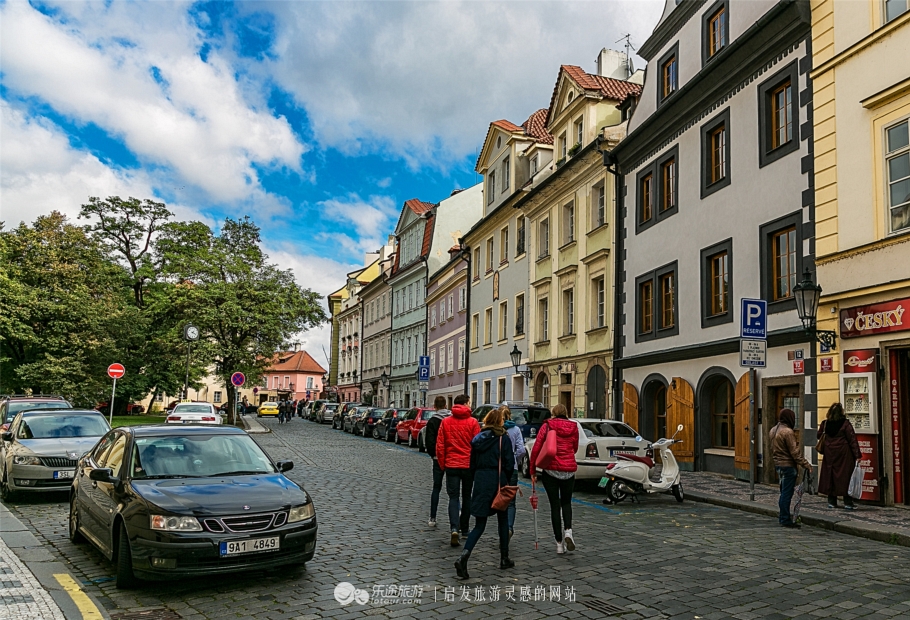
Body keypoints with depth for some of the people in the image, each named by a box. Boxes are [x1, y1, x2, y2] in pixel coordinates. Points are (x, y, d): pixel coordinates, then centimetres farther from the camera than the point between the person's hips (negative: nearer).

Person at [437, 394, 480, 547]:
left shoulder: (446, 422, 0)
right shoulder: (472, 422, -6)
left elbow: (440, 446, 1)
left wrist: (442, 464, 10)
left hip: (451, 465, 1)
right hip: (468, 465, -1)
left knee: (453, 497, 2)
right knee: (466, 497, 15)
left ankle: (454, 528, -17)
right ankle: (464, 528, 24)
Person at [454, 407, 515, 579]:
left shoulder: (477, 439, 7)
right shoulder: (503, 439, -6)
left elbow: (472, 464, 9)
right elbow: (509, 464, -8)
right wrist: (506, 481, 7)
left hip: (480, 482, 3)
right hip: (498, 481, -3)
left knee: (479, 525, 5)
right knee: (503, 521, 17)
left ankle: (464, 556, -17)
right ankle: (504, 558, 24)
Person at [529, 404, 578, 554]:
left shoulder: (546, 426, -2)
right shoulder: (573, 427, 4)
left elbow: (536, 449, -6)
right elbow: (574, 448, 13)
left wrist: (533, 470, 2)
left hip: (550, 470, -2)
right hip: (569, 470, 2)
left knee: (555, 505, 7)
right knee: (566, 502, 20)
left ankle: (559, 543, 7)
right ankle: (568, 531, -4)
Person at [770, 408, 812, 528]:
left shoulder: (773, 430, 12)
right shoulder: (787, 432, -17)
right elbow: (794, 452, -18)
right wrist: (805, 464, -14)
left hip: (778, 464, 9)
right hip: (788, 465, -9)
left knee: (784, 493, 18)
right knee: (787, 494, -4)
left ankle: (782, 517, 24)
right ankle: (785, 520, 0)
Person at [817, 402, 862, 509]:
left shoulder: (825, 424, 3)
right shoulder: (845, 423, -9)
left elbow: (818, 436, 16)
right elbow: (852, 439, -10)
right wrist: (857, 455, -9)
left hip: (829, 454, 4)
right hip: (843, 454, -4)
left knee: (830, 476, 9)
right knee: (845, 476, 0)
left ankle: (832, 501, 13)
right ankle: (848, 502, 1)